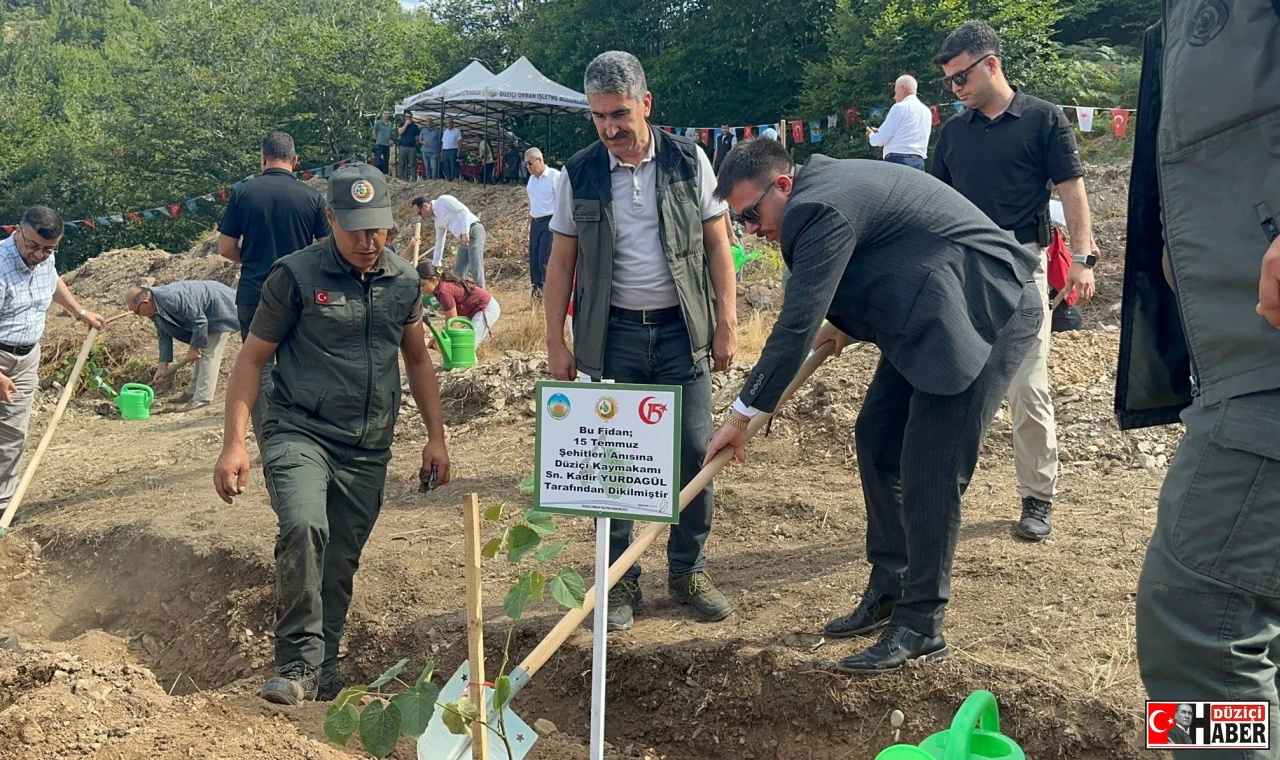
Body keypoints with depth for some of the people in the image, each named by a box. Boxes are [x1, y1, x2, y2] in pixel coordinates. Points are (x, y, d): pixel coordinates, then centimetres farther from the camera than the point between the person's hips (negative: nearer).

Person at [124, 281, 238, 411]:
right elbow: (164, 335, 7)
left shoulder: (171, 299, -34)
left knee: (208, 354, -12)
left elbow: (199, 320, -29)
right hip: (207, 313, 10)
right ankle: (193, 392, 27)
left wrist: (194, 347, -17)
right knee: (202, 353, 17)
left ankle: (202, 398, -11)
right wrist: (163, 365, 2)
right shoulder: (154, 308, -3)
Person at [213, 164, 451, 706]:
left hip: (368, 450, 4)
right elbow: (252, 358, -2)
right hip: (300, 433, -4)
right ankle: (299, 664, -17)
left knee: (340, 564, 9)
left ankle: (323, 671, 25)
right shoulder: (296, 275, -6)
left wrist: (436, 436, 13)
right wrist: (234, 444, -9)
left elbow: (418, 359, 19)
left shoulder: (404, 281, 7)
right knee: (304, 528, -28)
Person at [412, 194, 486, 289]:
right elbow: (439, 242, 26)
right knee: (458, 272, 8)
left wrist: (465, 232, -23)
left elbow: (464, 210, -15)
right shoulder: (437, 219, 19)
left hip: (473, 232, -10)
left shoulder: (443, 200, -5)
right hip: (464, 240, 10)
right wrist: (435, 265, 27)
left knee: (475, 269, -14)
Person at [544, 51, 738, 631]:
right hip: (613, 333, 0)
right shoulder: (579, 175, 1)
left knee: (694, 455, 2)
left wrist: (727, 323, -2)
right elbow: (561, 262, 5)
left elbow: (717, 245, 3)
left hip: (682, 329, 0)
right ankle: (621, 579, 18)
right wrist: (556, 343, 2)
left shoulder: (688, 161, 0)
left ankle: (688, 571, 20)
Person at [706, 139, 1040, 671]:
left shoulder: (820, 208, -22)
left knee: (929, 472, -11)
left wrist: (742, 414, -16)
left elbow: (796, 326, -22)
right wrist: (845, 326, 18)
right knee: (876, 439, 11)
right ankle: (888, 593, 21)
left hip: (987, 312, -11)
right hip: (929, 316, 11)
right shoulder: (827, 185, 9)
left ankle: (920, 627, 0)